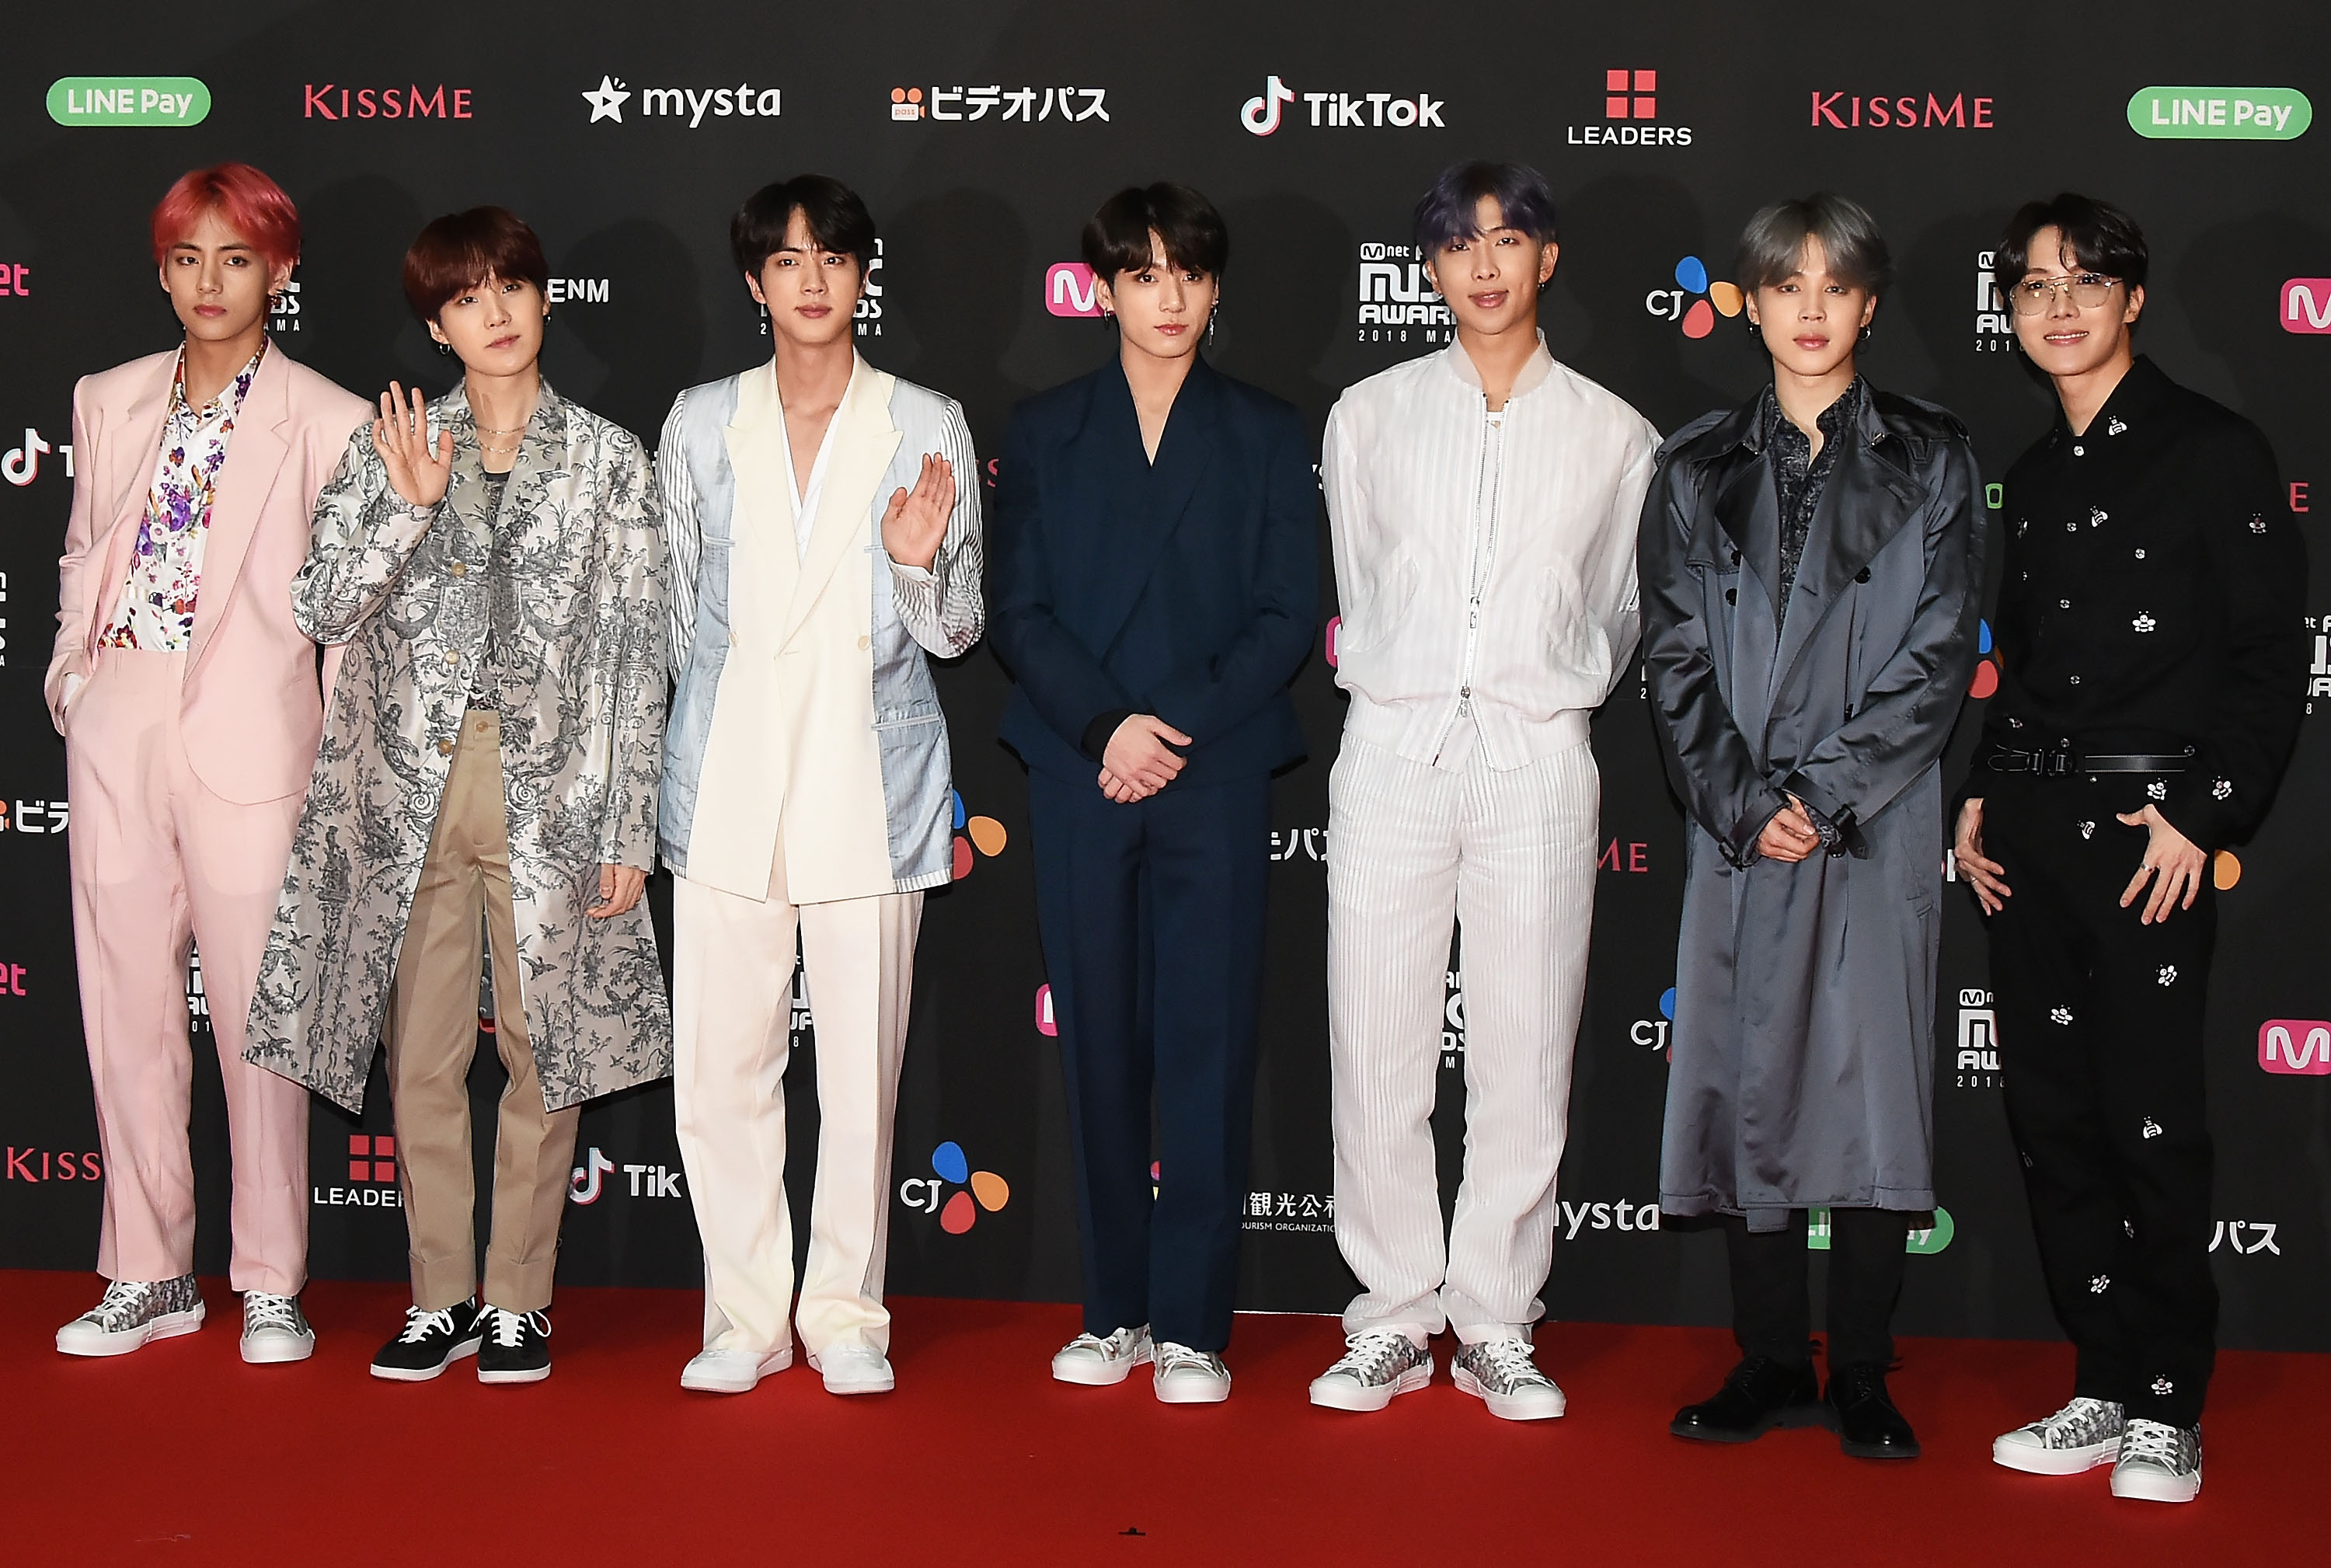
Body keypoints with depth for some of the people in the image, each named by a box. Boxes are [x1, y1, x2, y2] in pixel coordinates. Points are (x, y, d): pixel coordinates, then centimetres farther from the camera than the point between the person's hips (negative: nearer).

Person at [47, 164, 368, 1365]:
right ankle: (149, 1276, 20)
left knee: (258, 1016, -1)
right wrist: (71, 676, 9)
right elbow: (82, 558, 21)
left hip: (247, 737, -4)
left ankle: (271, 1286, 11)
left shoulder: (325, 422, -1)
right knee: (125, 1006, 8)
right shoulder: (109, 402, 13)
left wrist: (347, 756, -2)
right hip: (115, 732, 5)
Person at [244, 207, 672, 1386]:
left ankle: (517, 1299, 15)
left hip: (551, 789, -1)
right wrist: (411, 505, -13)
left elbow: (634, 651, 1)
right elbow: (322, 608, 0)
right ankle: (442, 1297, 19)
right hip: (410, 790, 2)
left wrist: (629, 826, -4)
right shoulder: (391, 449, 9)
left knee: (543, 1047, 3)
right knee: (423, 1051, 6)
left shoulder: (607, 459, 4)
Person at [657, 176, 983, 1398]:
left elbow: (955, 633, 5)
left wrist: (920, 563, -14)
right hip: (725, 781, 1)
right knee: (720, 1062, 1)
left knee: (862, 1066, 2)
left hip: (869, 780, -1)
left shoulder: (926, 427, 4)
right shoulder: (701, 424, 8)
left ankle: (847, 1317, 15)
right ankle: (745, 1317, 15)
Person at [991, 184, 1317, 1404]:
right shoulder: (1044, 431, 11)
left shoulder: (1266, 435, 9)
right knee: (1099, 1041, 5)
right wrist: (1105, 727, -10)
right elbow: (1019, 611, 4)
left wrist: (1177, 726, -11)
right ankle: (1116, 1310, 15)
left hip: (1214, 775, -1)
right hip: (1080, 771, 1)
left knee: (1207, 1044, -3)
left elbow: (1287, 616, 2)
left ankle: (1193, 1324, 4)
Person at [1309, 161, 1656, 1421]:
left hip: (1537, 758, 0)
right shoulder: (1370, 417, 10)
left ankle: (1495, 1324, 12)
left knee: (1523, 1057, 1)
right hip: (1393, 748, 0)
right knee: (1377, 1049, 0)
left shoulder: (1613, 435, 9)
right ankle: (1392, 1318, 11)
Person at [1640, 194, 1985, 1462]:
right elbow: (1675, 660, 4)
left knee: (1873, 1089, -2)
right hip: (1738, 830, 2)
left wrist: (1823, 795, -11)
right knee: (1749, 1086, 3)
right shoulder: (1698, 473, 9)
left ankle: (1862, 1379, 8)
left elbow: (1939, 656, -2)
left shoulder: (1931, 461, 5)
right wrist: (1745, 806, -8)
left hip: (1877, 826, -2)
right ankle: (1770, 1366, 14)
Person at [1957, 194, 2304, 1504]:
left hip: (2151, 824, -7)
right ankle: (2107, 1391, 18)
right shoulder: (2037, 475, 16)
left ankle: (2170, 1413, 8)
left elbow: (2272, 661, -7)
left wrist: (2205, 814, -14)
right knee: (2052, 1119, 8)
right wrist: (1981, 794, 10)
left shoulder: (2215, 451, -4)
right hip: (2030, 826, 7)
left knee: (2152, 1126, -4)